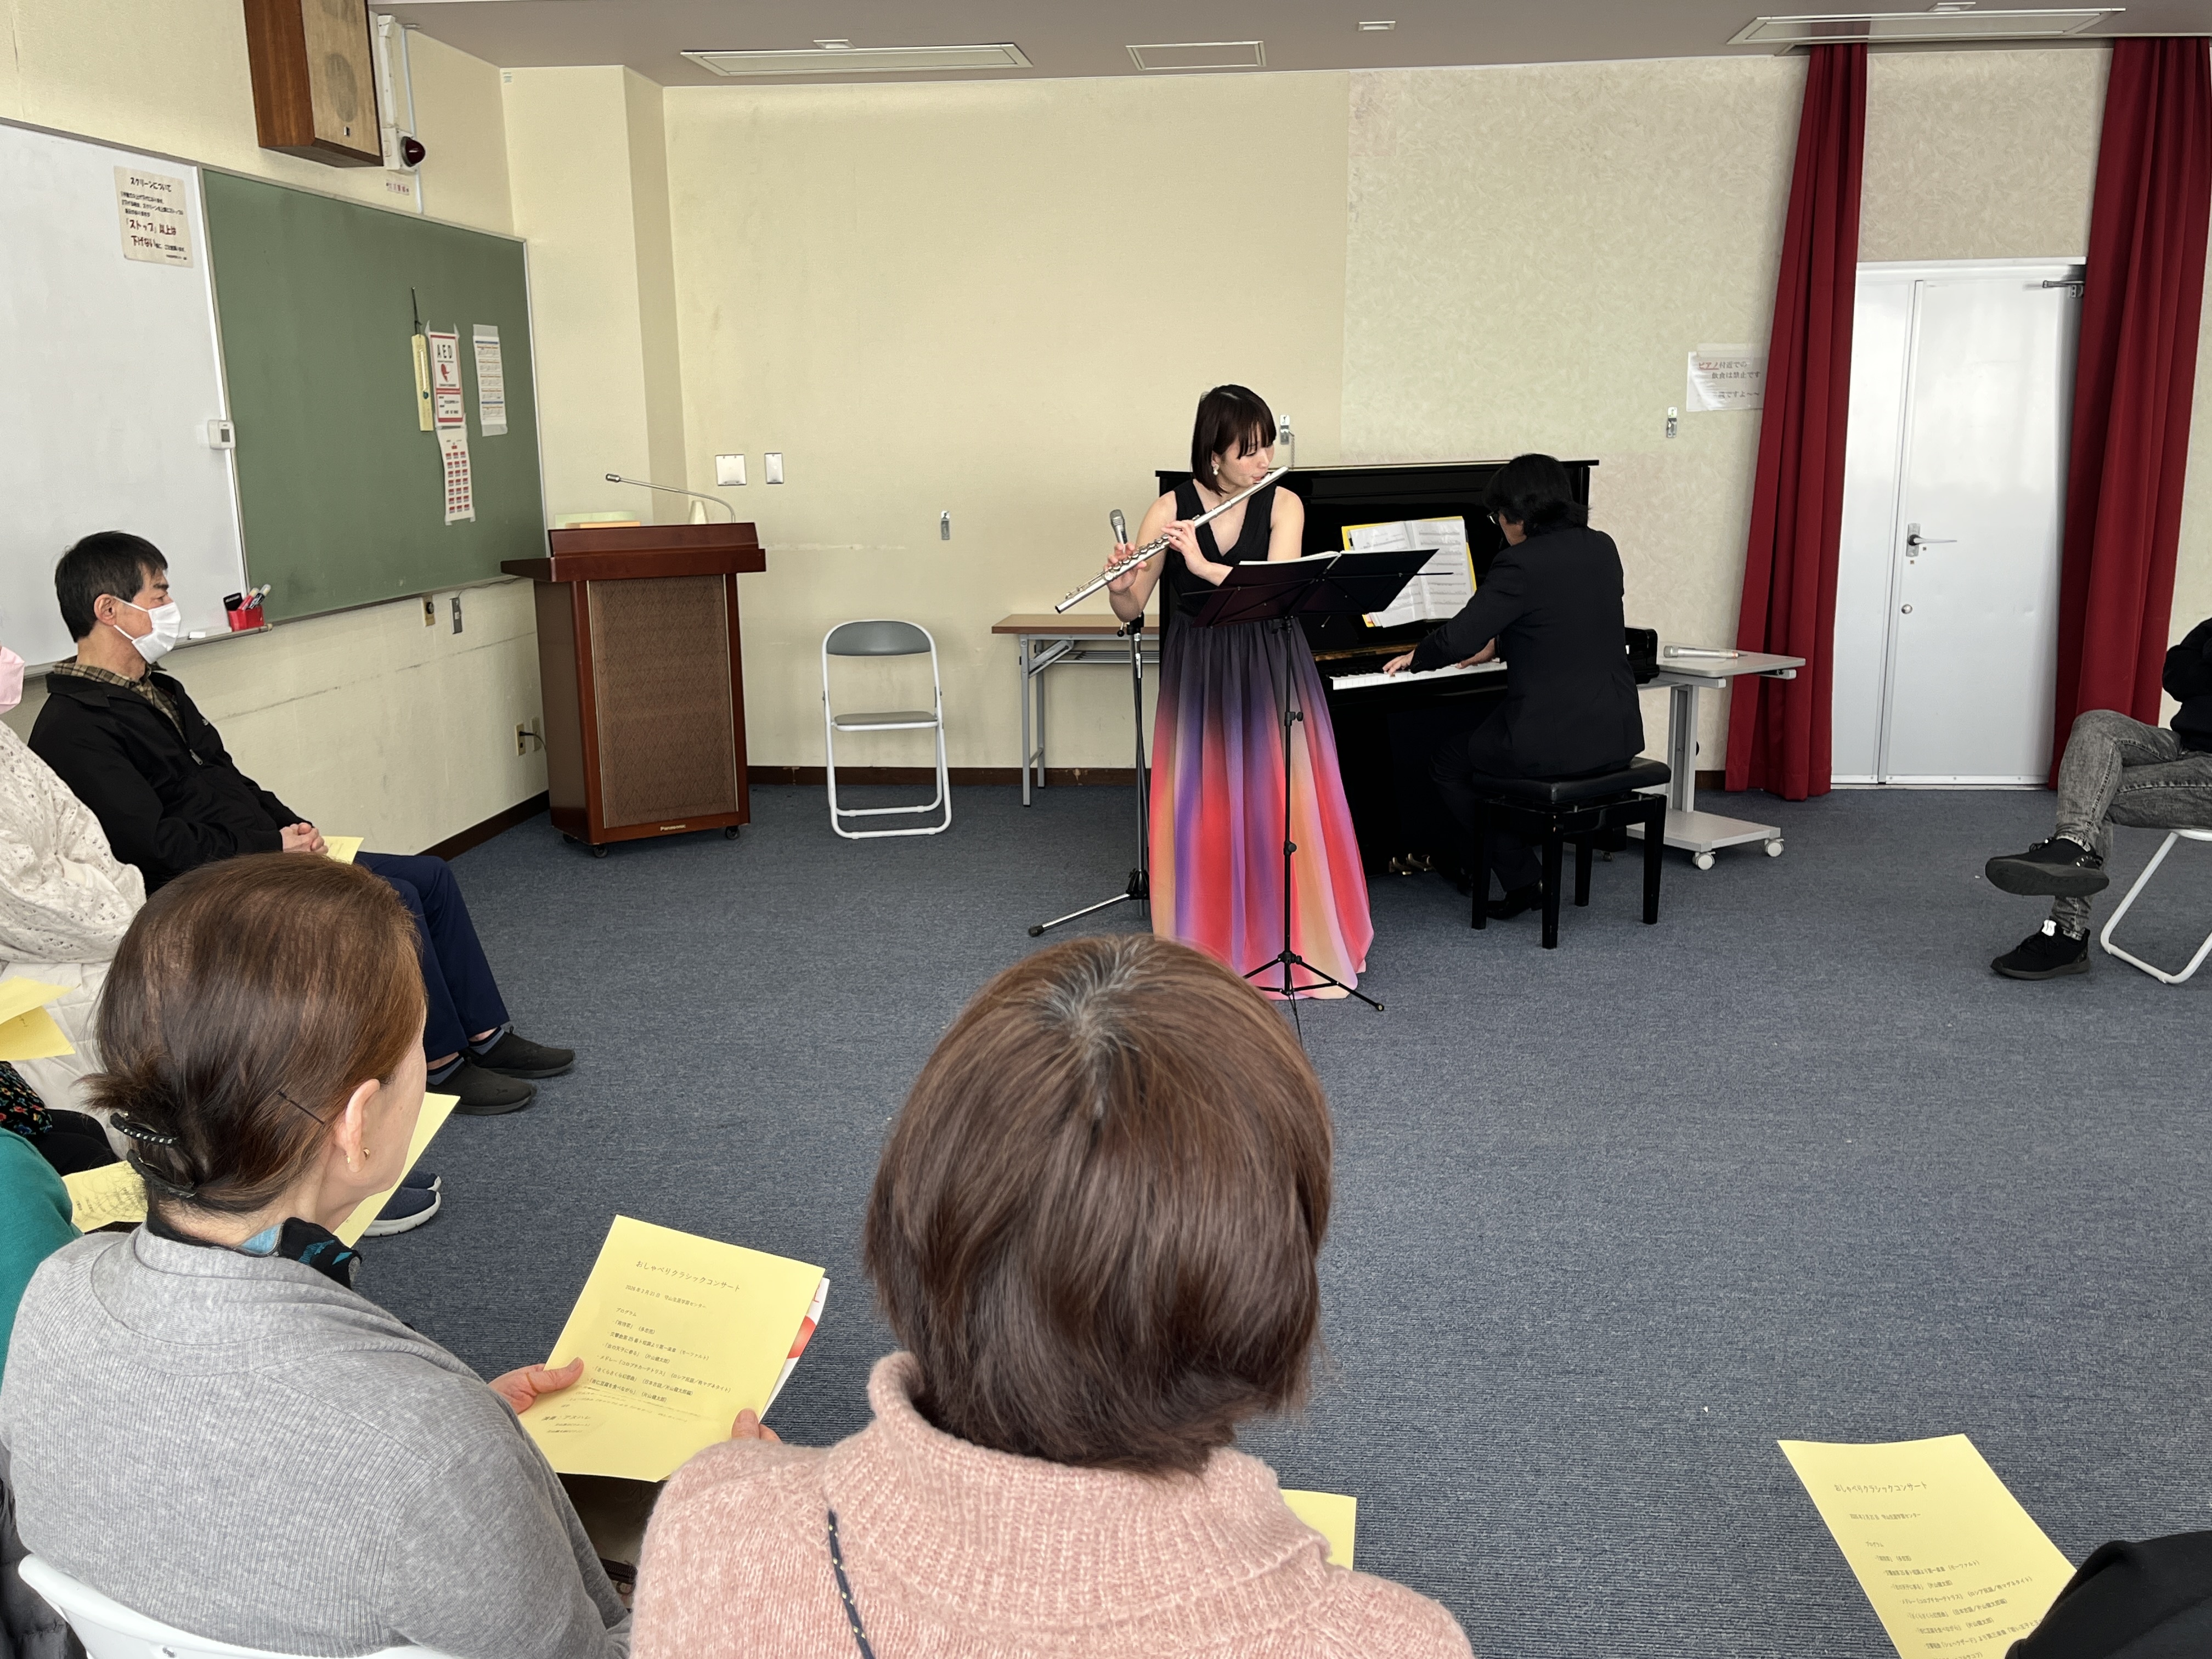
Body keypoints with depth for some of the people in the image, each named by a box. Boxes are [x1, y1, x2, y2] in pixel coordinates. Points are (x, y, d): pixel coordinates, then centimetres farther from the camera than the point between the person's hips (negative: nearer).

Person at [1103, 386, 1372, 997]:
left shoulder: (1283, 505, -2)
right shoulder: (1170, 511, -2)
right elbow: (1131, 612, -1)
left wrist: (1203, 565, -26)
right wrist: (1120, 586, -23)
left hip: (1273, 675, 0)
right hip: (1197, 677, 0)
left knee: (1287, 808, -2)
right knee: (1201, 810, -2)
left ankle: (1301, 943, 13)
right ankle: (1210, 949, 13)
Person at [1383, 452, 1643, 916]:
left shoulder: (1521, 564, -16)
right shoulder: (1601, 548, 8)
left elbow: (1456, 641, -18)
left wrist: (1415, 659, 3)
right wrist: (1497, 646, 32)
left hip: (1553, 745, -8)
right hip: (1616, 737, 8)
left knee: (1447, 761, 17)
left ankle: (1521, 879, 16)